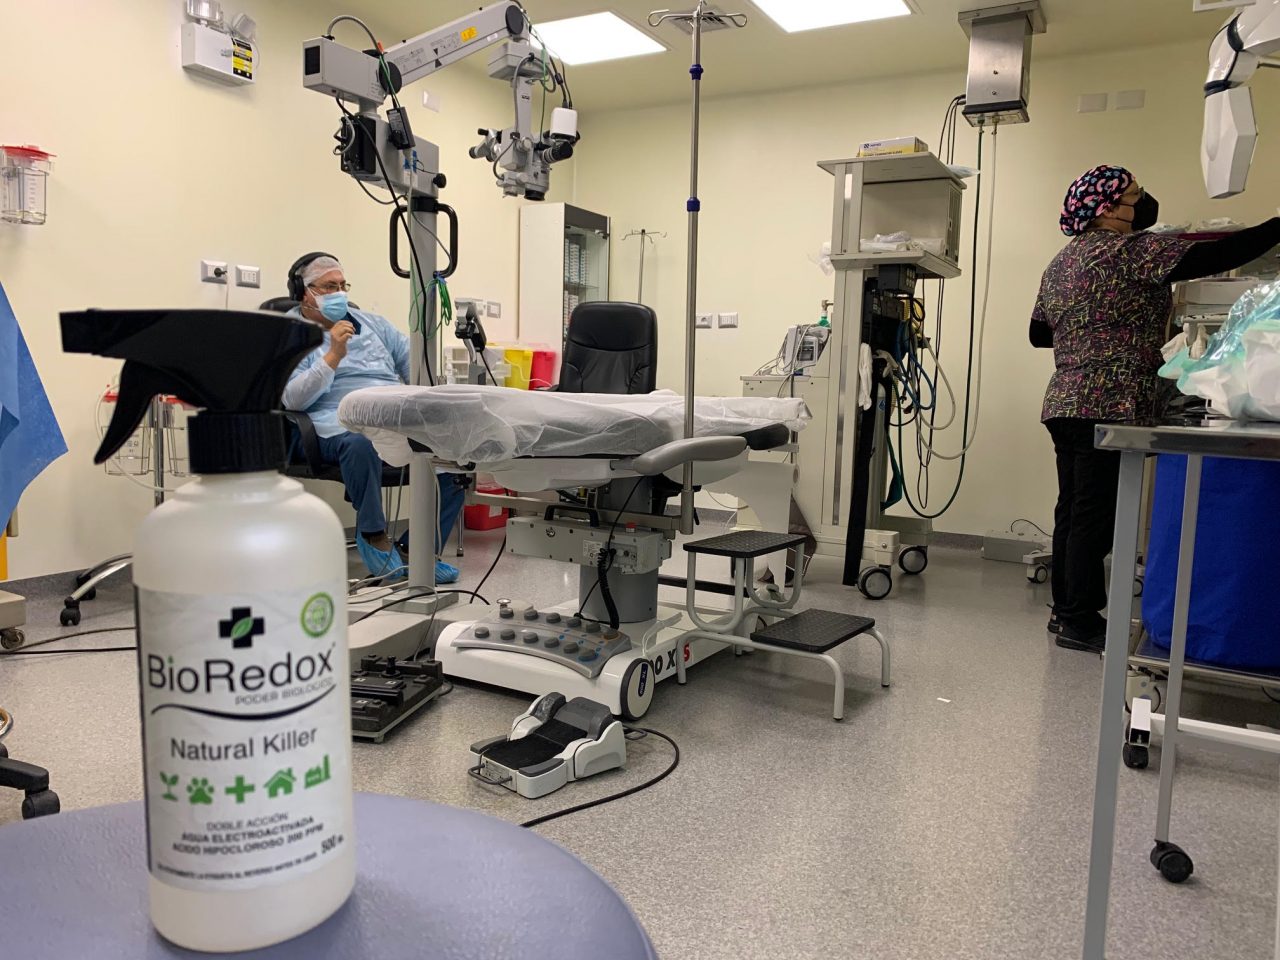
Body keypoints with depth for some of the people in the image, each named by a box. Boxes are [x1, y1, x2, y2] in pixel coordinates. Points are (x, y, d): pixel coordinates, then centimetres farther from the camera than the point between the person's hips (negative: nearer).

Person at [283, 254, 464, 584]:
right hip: (344, 426, -5)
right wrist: (334, 355, -12)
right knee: (361, 443, -42)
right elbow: (292, 398, -5)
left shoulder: (372, 323, 26)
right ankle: (374, 535, -19)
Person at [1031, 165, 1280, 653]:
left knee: (1071, 511, 12)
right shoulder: (1128, 250, -8)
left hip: (1065, 403, 9)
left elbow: (1038, 333, 22)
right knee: (1095, 515, -5)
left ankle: (1066, 610, 19)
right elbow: (1214, 256, -15)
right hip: (1108, 406, -9)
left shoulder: (1062, 261, 17)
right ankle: (1080, 621, 0)